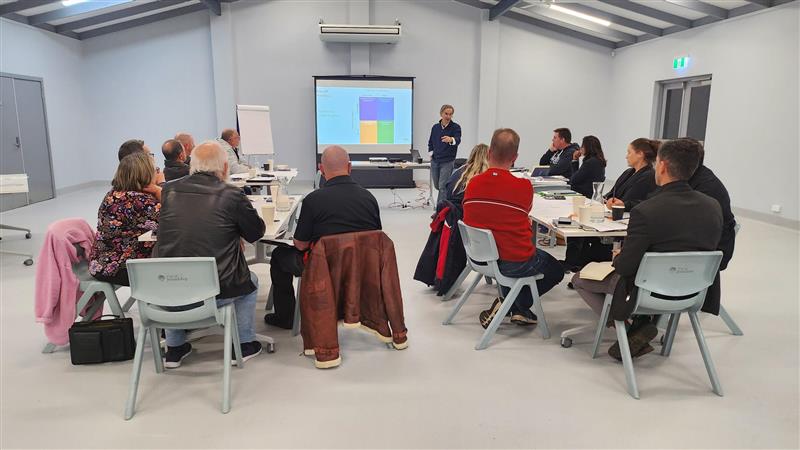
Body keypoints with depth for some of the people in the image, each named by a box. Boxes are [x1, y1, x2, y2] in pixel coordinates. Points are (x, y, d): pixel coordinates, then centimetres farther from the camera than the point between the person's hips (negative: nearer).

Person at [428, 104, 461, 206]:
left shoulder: (456, 127, -7)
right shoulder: (435, 127, 6)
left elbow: (458, 140, -26)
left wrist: (451, 139, -48)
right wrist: (431, 154, 4)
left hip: (448, 161, -5)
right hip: (435, 161, 5)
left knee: (443, 186, -9)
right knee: (437, 185, 15)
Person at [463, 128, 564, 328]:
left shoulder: (473, 183, -9)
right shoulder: (524, 186, -17)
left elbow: (470, 218, 4)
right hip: (517, 264, -4)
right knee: (556, 270, 24)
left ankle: (510, 305, 30)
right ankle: (518, 308, 11)